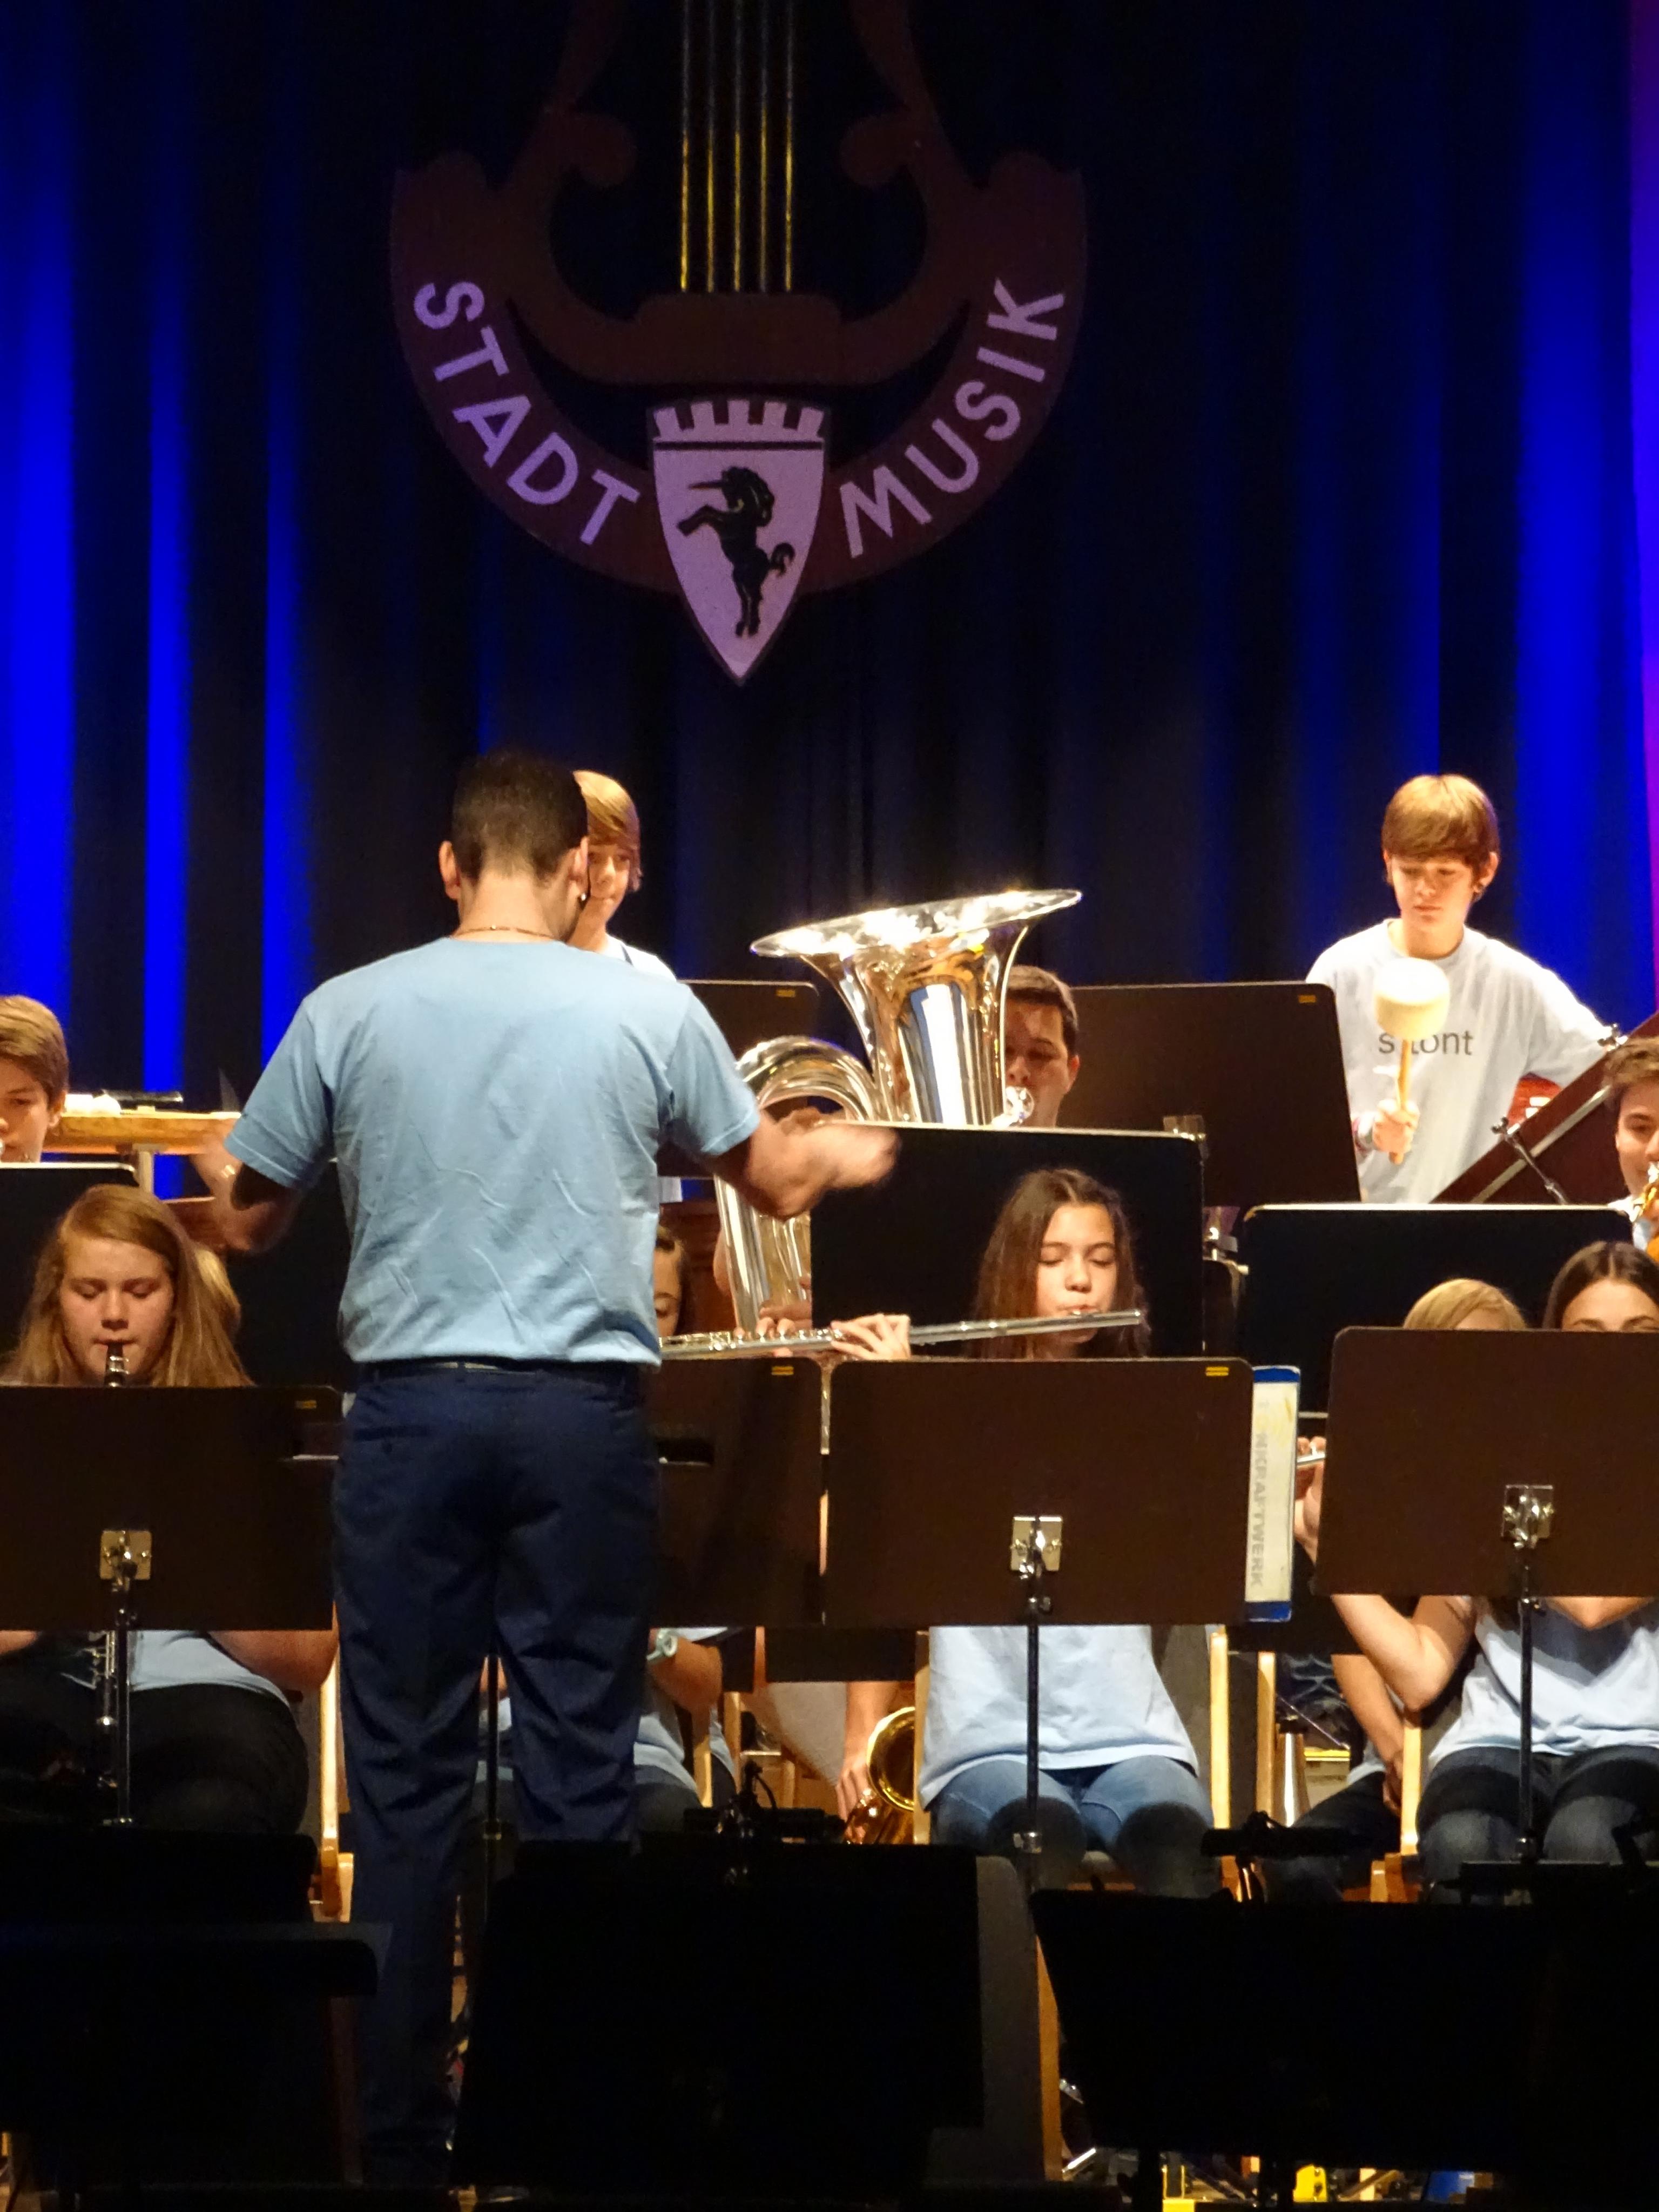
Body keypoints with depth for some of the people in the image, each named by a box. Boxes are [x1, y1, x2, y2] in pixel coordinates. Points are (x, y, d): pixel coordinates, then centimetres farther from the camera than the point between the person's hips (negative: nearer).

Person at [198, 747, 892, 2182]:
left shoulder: (351, 1013, 0)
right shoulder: (647, 1012, 0)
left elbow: (249, 1224, 9)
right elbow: (778, 1184, 14)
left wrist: (224, 1164, 33)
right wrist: (846, 1154, 37)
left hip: (412, 1408, 0)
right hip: (582, 1413, 0)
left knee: (407, 1773, 5)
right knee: (581, 1767, 5)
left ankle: (401, 2127, 7)